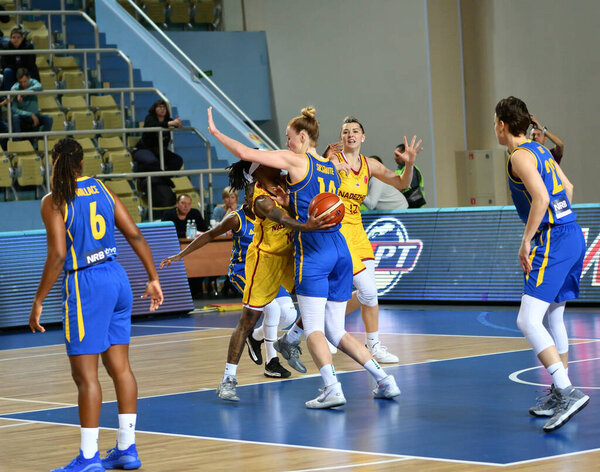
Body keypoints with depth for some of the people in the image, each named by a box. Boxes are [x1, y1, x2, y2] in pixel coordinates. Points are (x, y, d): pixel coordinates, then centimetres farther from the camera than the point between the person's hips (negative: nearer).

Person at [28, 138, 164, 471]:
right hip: (117, 280, 6)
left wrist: (38, 301, -9)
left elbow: (58, 256, -15)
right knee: (120, 367, 11)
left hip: (85, 284, -6)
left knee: (85, 375, -2)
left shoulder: (54, 202, -8)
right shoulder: (101, 189, 9)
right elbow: (135, 235, 6)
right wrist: (153, 278, 12)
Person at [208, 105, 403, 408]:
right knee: (335, 331, 12)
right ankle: (384, 380, 4)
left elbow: (245, 154, -1)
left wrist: (215, 132, 11)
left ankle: (332, 389, -22)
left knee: (313, 328, -7)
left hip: (313, 251, -7)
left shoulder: (296, 161, -1)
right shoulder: (332, 169, 18)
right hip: (340, 250, 7)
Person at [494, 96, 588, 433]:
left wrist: (527, 240, -17)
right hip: (573, 235, 10)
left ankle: (568, 392, -25)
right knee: (553, 317, 19)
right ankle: (560, 394, 26)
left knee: (528, 320, -16)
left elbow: (540, 197, -22)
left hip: (554, 241, -10)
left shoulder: (520, 156, -11)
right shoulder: (541, 151, 17)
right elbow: (567, 188, 27)